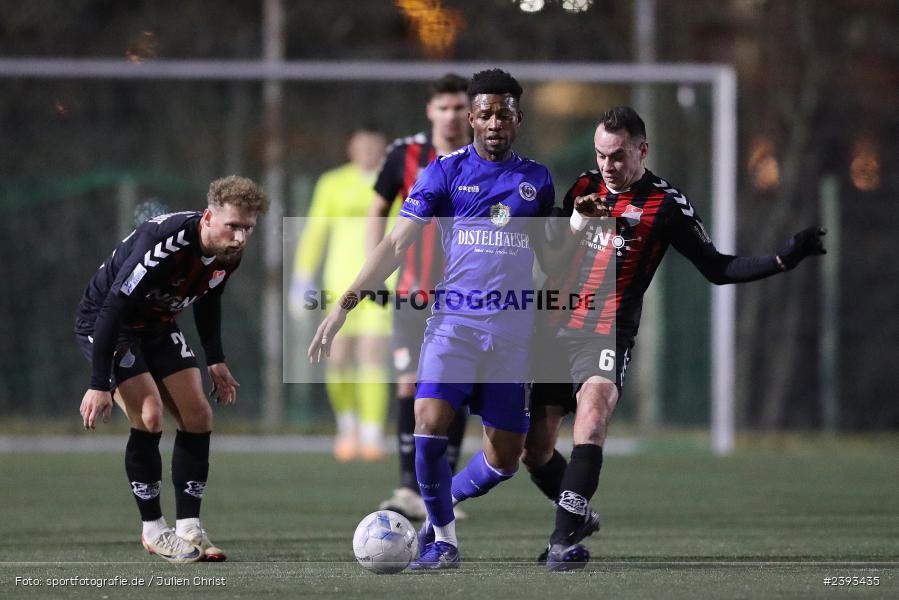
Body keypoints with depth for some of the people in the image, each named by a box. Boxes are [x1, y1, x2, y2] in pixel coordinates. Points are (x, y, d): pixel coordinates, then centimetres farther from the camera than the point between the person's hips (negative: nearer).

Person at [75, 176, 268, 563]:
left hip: (158, 327, 8)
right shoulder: (164, 243, -36)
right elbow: (113, 308, -33)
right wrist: (99, 385, -32)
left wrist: (216, 361, 11)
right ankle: (153, 531, -7)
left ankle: (188, 528, 5)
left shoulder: (229, 253, -11)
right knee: (149, 414, -20)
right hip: (103, 323, -8)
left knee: (198, 417, -2)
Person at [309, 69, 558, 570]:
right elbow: (397, 244, 1)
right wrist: (346, 304, -5)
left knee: (506, 457, 1)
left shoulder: (538, 180, 10)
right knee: (431, 421, -20)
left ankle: (444, 506, 28)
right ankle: (443, 538, -3)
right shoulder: (446, 172, 3)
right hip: (454, 318, -2)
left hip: (514, 328, 2)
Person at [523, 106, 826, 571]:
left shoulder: (665, 204, -3)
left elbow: (716, 268, 0)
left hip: (607, 332, -5)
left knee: (593, 410, -31)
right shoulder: (584, 187, 11)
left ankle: (564, 540, -35)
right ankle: (574, 518, 34)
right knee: (534, 448, 6)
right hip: (555, 327, 5)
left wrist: (783, 259, -9)